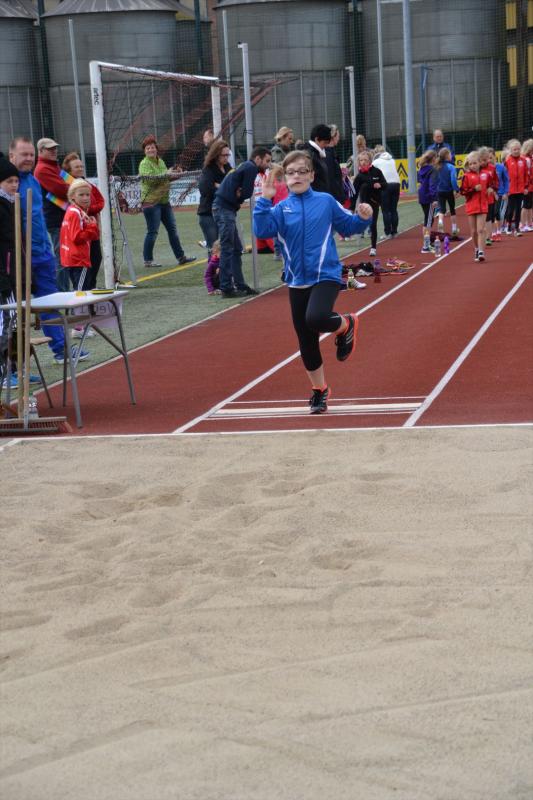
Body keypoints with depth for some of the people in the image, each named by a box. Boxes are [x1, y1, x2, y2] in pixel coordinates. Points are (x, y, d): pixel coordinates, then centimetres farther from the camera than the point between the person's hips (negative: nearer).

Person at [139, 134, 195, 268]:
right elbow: (150, 178, -24)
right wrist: (167, 174, -25)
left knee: (172, 229, 10)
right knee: (152, 232, -5)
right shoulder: (144, 164, -8)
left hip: (164, 201, 8)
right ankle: (148, 260, 3)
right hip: (151, 202, -8)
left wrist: (174, 175, 5)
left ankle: (180, 257, 16)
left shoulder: (160, 161, 15)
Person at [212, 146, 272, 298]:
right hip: (225, 209, -10)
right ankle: (226, 288, -7)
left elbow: (244, 193, 13)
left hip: (225, 208, 10)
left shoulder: (245, 166, 21)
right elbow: (247, 193, -15)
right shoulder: (251, 168, -9)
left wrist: (238, 194, -7)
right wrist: (239, 195, 3)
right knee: (227, 249, -8)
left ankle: (240, 284, 20)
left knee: (236, 249, 14)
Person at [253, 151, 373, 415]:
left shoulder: (326, 201, 0)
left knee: (315, 319, -30)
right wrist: (265, 200, -21)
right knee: (306, 341, 10)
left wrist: (363, 218, -9)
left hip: (326, 276, -3)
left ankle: (346, 325, 5)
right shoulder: (281, 208, 2)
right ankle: (319, 390, 30)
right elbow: (262, 230, -14)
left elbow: (347, 225, 10)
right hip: (297, 282, 3)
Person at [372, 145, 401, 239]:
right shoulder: (392, 160, 21)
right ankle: (394, 232, 9)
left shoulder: (375, 162, 8)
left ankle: (388, 233, -4)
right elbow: (394, 172, 13)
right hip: (396, 183, 4)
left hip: (385, 185, -4)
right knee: (394, 209, 9)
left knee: (386, 211, 0)